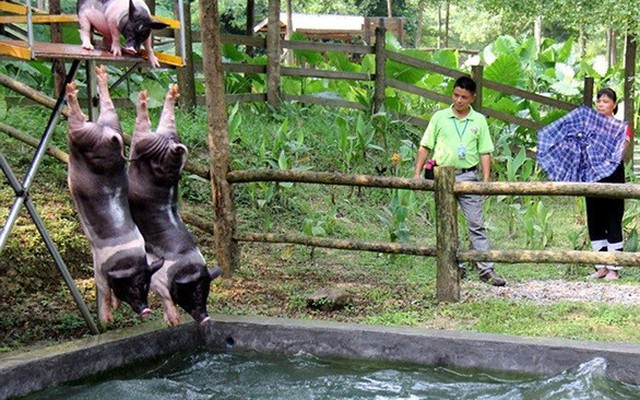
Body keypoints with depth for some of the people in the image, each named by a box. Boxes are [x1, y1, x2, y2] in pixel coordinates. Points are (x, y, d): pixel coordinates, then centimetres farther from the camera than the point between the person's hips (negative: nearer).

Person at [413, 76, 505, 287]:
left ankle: (486, 269, -1)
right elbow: (425, 147, 7)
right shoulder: (439, 117, 6)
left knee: (476, 224, -2)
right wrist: (417, 173, -1)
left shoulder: (479, 121, 7)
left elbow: (485, 152, 5)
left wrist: (486, 180, -3)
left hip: (468, 177, -1)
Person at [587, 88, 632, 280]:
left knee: (613, 222, -4)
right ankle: (601, 267, 15)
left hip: (612, 177, -5)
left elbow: (619, 152, -13)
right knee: (594, 222, 7)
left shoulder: (621, 127, 0)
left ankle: (614, 268, 2)